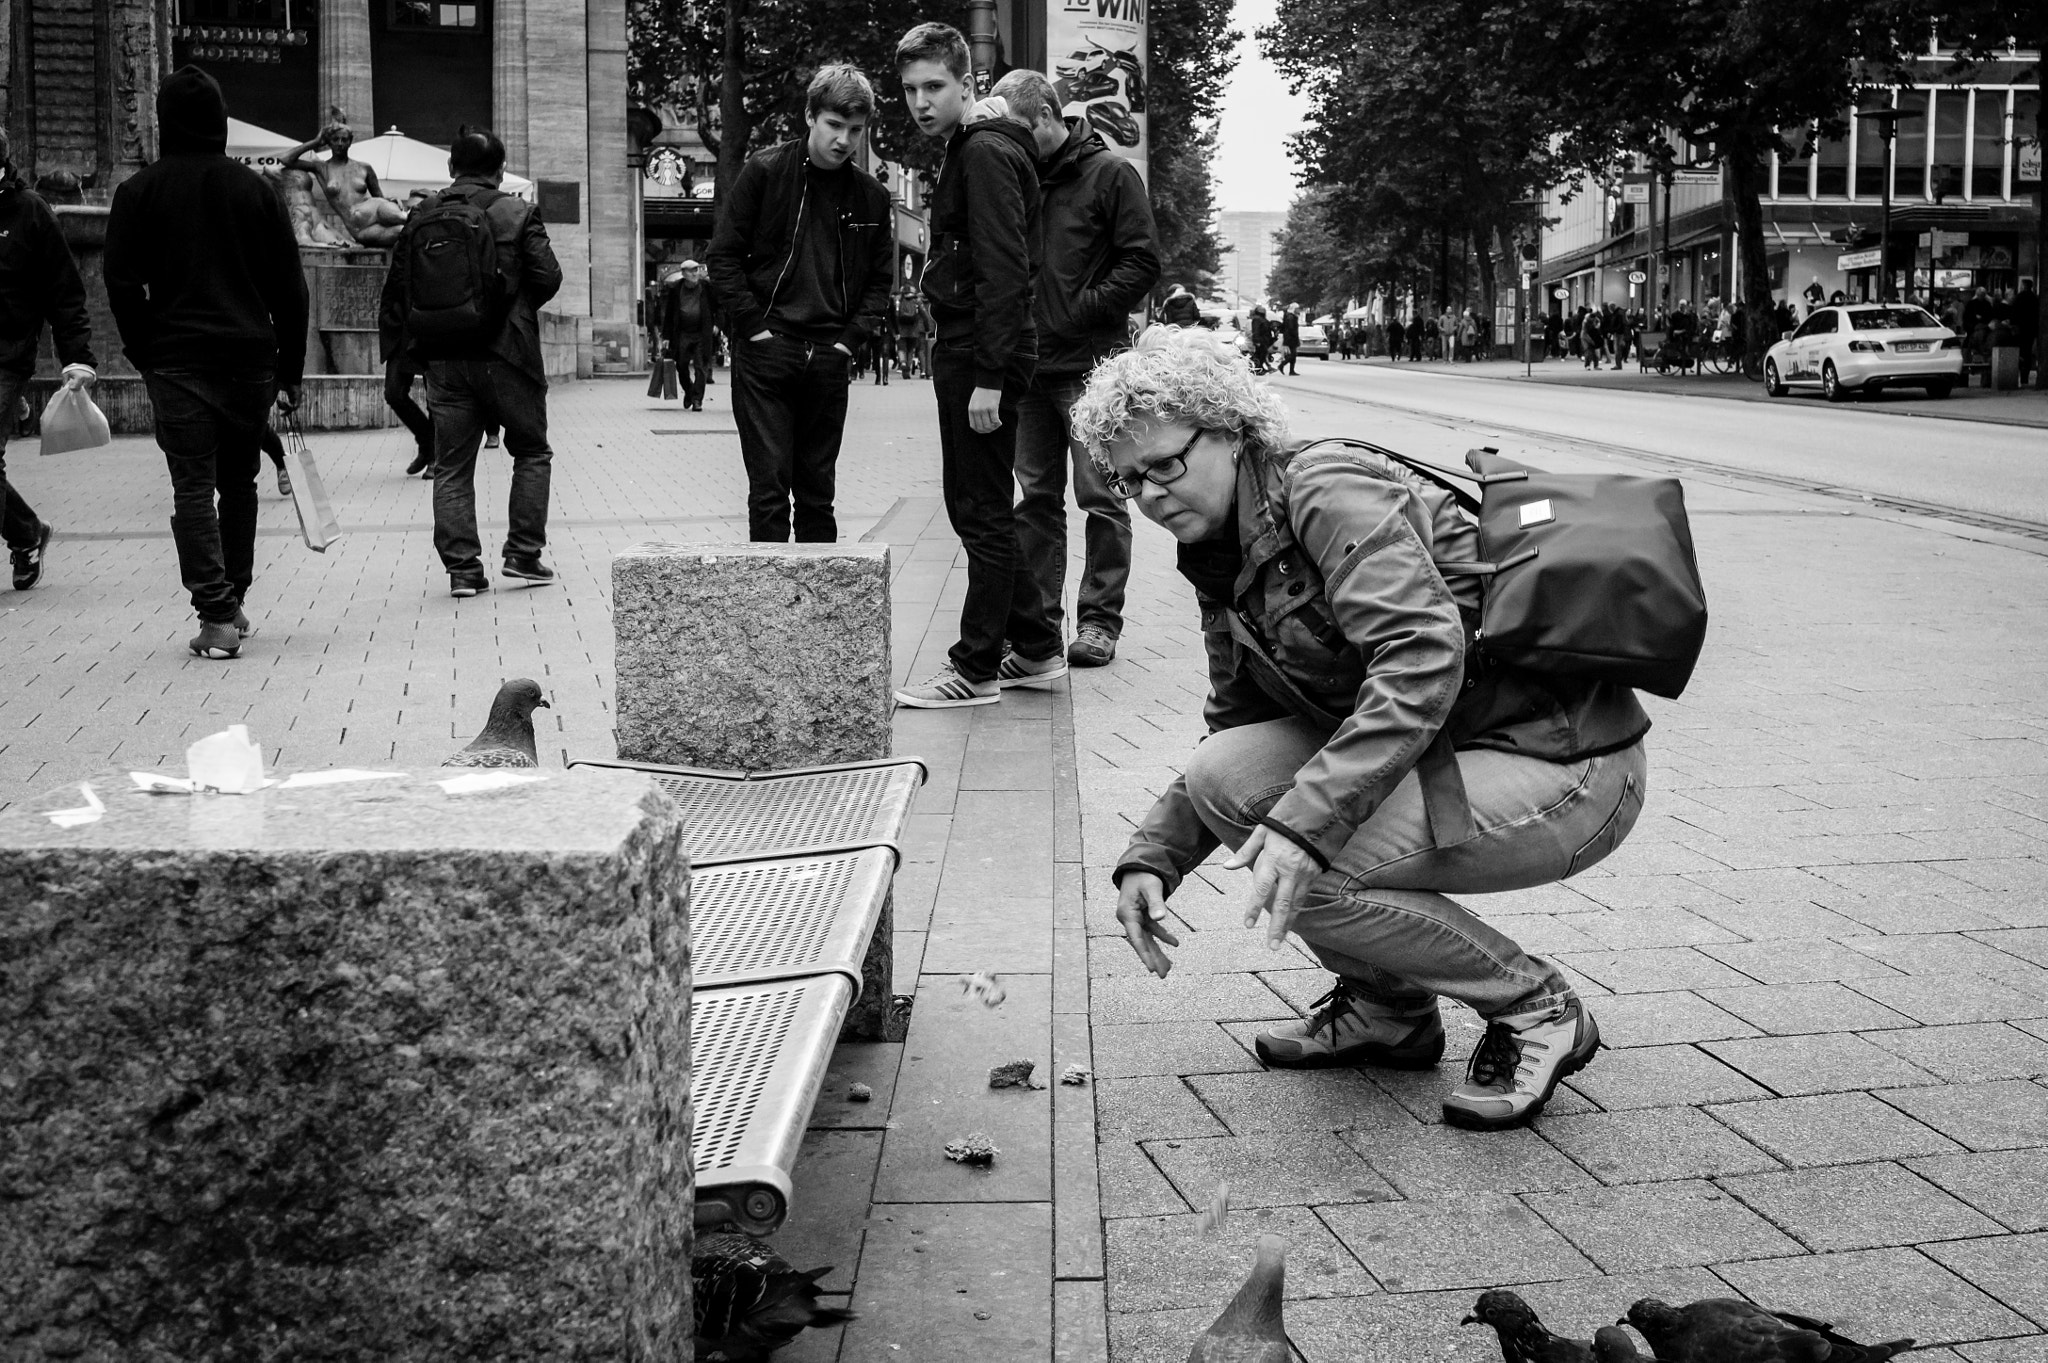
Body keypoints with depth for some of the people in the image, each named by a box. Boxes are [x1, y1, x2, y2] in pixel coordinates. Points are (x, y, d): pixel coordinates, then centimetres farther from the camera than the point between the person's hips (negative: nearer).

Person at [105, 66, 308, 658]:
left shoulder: (139, 192, 0)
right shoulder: (256, 189, 6)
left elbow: (123, 285, -5)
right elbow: (289, 287, 5)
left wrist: (144, 353, 5)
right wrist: (290, 371, 9)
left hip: (176, 360, -2)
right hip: (250, 359, 3)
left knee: (193, 488, -2)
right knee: (238, 481, 15)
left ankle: (215, 615, -10)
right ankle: (234, 602, 23)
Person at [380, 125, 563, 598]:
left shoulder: (420, 217, 7)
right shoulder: (517, 214, -4)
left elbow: (395, 292, 7)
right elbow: (548, 278, -8)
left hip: (443, 359, 3)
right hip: (505, 355, -3)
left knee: (452, 466, 8)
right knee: (532, 452, 14)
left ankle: (462, 567, 3)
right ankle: (523, 552, 9)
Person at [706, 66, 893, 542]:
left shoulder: (872, 198, 7)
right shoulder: (763, 172, -1)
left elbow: (878, 282, 14)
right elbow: (723, 257, -1)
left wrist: (849, 339, 1)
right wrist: (757, 325, -8)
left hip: (829, 360, 3)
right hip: (765, 356, -3)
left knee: (818, 491, 8)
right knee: (769, 487, -4)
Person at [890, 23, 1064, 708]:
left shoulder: (985, 154, -14)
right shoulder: (964, 153, 18)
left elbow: (1004, 272, -21)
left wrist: (989, 377, -24)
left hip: (982, 355, -10)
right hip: (963, 353, 10)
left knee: (984, 515, -3)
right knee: (974, 508, 15)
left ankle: (976, 670, 4)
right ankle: (1037, 647, 23)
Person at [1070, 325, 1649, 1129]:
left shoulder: (1328, 490, -16)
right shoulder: (1226, 562, 11)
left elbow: (1424, 656, -30)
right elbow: (1233, 729, 18)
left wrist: (1307, 821, -35)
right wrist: (1151, 857, 3)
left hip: (1568, 770, -9)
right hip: (1440, 758, 9)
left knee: (1294, 870, -22)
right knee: (1225, 777, -6)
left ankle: (1538, 1011, -1)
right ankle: (1387, 1007, 11)